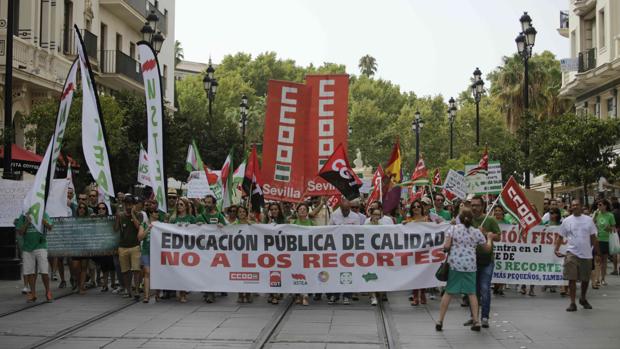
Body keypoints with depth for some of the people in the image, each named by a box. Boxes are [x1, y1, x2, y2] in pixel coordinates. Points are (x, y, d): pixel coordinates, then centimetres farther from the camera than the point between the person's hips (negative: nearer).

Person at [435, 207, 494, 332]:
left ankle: (440, 321, 6)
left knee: (448, 292, 5)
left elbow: (446, 246, -9)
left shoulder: (453, 228, -1)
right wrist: (489, 238, 28)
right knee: (472, 293, 10)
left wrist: (445, 248, 13)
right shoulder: (477, 232, 4)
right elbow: (488, 248, 12)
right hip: (470, 265, 1)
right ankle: (476, 321, 7)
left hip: (454, 264, -1)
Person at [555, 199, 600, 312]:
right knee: (572, 279, -7)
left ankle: (583, 299, 34)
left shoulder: (589, 220, 4)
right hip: (572, 254, -2)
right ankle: (572, 303, -3)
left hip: (586, 254, 2)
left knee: (585, 279, 12)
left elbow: (593, 237, 9)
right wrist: (556, 249, -5)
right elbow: (561, 237, 6)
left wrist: (596, 251, 6)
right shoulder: (566, 221, 2)